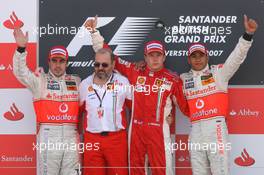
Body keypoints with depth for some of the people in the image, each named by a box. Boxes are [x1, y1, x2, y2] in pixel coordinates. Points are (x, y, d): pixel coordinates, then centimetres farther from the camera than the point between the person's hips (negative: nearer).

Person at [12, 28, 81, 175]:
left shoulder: (76, 81, 16)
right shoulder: (40, 80, 6)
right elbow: (20, 72, -9)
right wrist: (21, 49, -21)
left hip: (71, 135, 3)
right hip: (48, 135, -3)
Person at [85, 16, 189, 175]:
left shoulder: (173, 79, 3)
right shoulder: (135, 72, 7)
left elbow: (186, 106, 5)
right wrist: (94, 31, 7)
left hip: (158, 130, -2)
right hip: (136, 129, 3)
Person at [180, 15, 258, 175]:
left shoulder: (219, 72, 8)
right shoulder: (183, 79, 17)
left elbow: (237, 57, -2)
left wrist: (248, 34, -15)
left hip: (215, 127, -3)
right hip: (195, 130, 4)